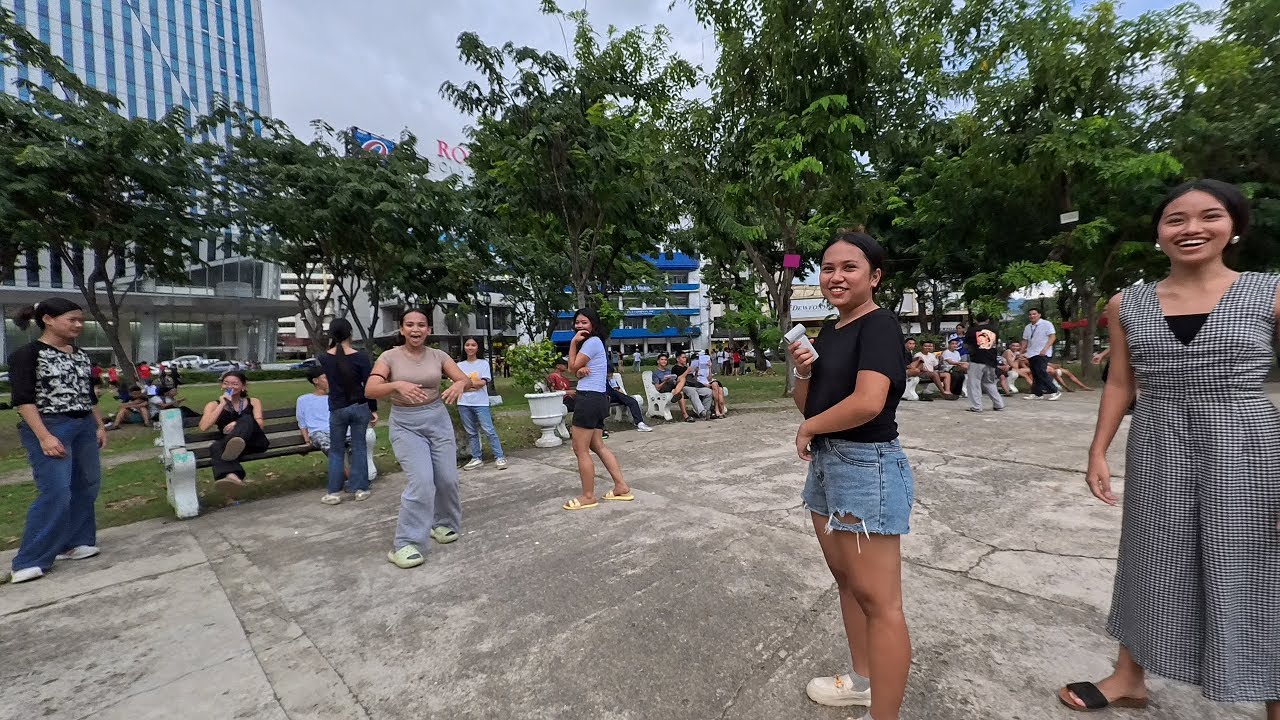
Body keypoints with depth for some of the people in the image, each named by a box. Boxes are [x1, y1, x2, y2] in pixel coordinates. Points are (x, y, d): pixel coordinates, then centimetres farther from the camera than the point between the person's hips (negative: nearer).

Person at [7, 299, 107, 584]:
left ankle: (73, 542, 19)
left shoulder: (81, 355, 13)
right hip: (49, 428, -7)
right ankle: (30, 560, 0)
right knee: (56, 493, -11)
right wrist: (44, 436, -20)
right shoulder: (27, 354, -7)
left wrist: (100, 426, 14)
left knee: (86, 487, 7)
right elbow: (23, 399, -13)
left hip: (84, 427, 7)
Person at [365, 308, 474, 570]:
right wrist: (397, 385, -38)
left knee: (447, 478, 4)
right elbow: (369, 391, -18)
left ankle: (444, 524, 32)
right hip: (405, 424, -3)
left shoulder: (438, 355, 0)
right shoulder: (390, 357, -6)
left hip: (438, 420, 3)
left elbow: (467, 381, -5)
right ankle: (405, 544, -3)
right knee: (422, 480, -17)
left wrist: (460, 384, -30)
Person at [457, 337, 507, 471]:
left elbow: (484, 382, -7)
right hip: (464, 403, 3)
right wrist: (475, 383, -8)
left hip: (480, 402, -3)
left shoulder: (483, 363, 4)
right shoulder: (459, 365, 12)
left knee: (489, 430, -8)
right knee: (471, 432, 9)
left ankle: (499, 457, -5)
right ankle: (476, 458, 17)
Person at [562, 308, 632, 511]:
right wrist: (581, 371, -9)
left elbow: (572, 367, -7)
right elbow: (578, 371, 14)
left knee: (580, 449, -4)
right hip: (596, 398, 11)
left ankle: (588, 496, 5)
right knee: (597, 445, 14)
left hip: (590, 399, -11)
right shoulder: (594, 342, 21)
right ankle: (621, 486, 17)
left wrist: (573, 343, -2)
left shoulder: (592, 342, -11)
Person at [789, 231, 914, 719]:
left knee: (878, 599, 0)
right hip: (825, 465, 10)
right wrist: (803, 371, -4)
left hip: (868, 468, -9)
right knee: (846, 580, 21)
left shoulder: (879, 325, -13)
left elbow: (868, 402, -28)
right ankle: (862, 680, 39)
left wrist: (809, 428, -13)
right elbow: (807, 404, 16)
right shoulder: (829, 330, 12)